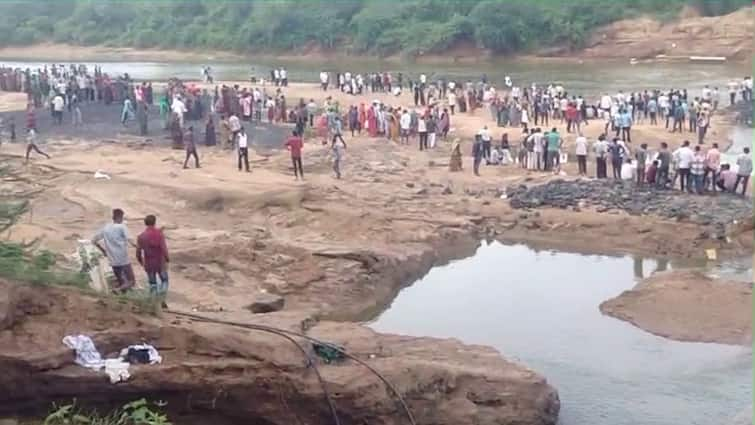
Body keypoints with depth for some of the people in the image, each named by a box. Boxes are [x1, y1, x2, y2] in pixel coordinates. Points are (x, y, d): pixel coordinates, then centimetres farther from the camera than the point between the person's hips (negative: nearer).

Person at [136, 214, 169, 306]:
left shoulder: (141, 236, -4)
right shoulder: (159, 233, -12)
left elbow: (138, 252, 0)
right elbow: (164, 248, -19)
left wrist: (140, 261, 17)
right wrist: (167, 259, -6)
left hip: (148, 264, 2)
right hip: (160, 262, -2)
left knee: (152, 283, 15)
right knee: (164, 280, 17)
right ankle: (162, 300, 7)